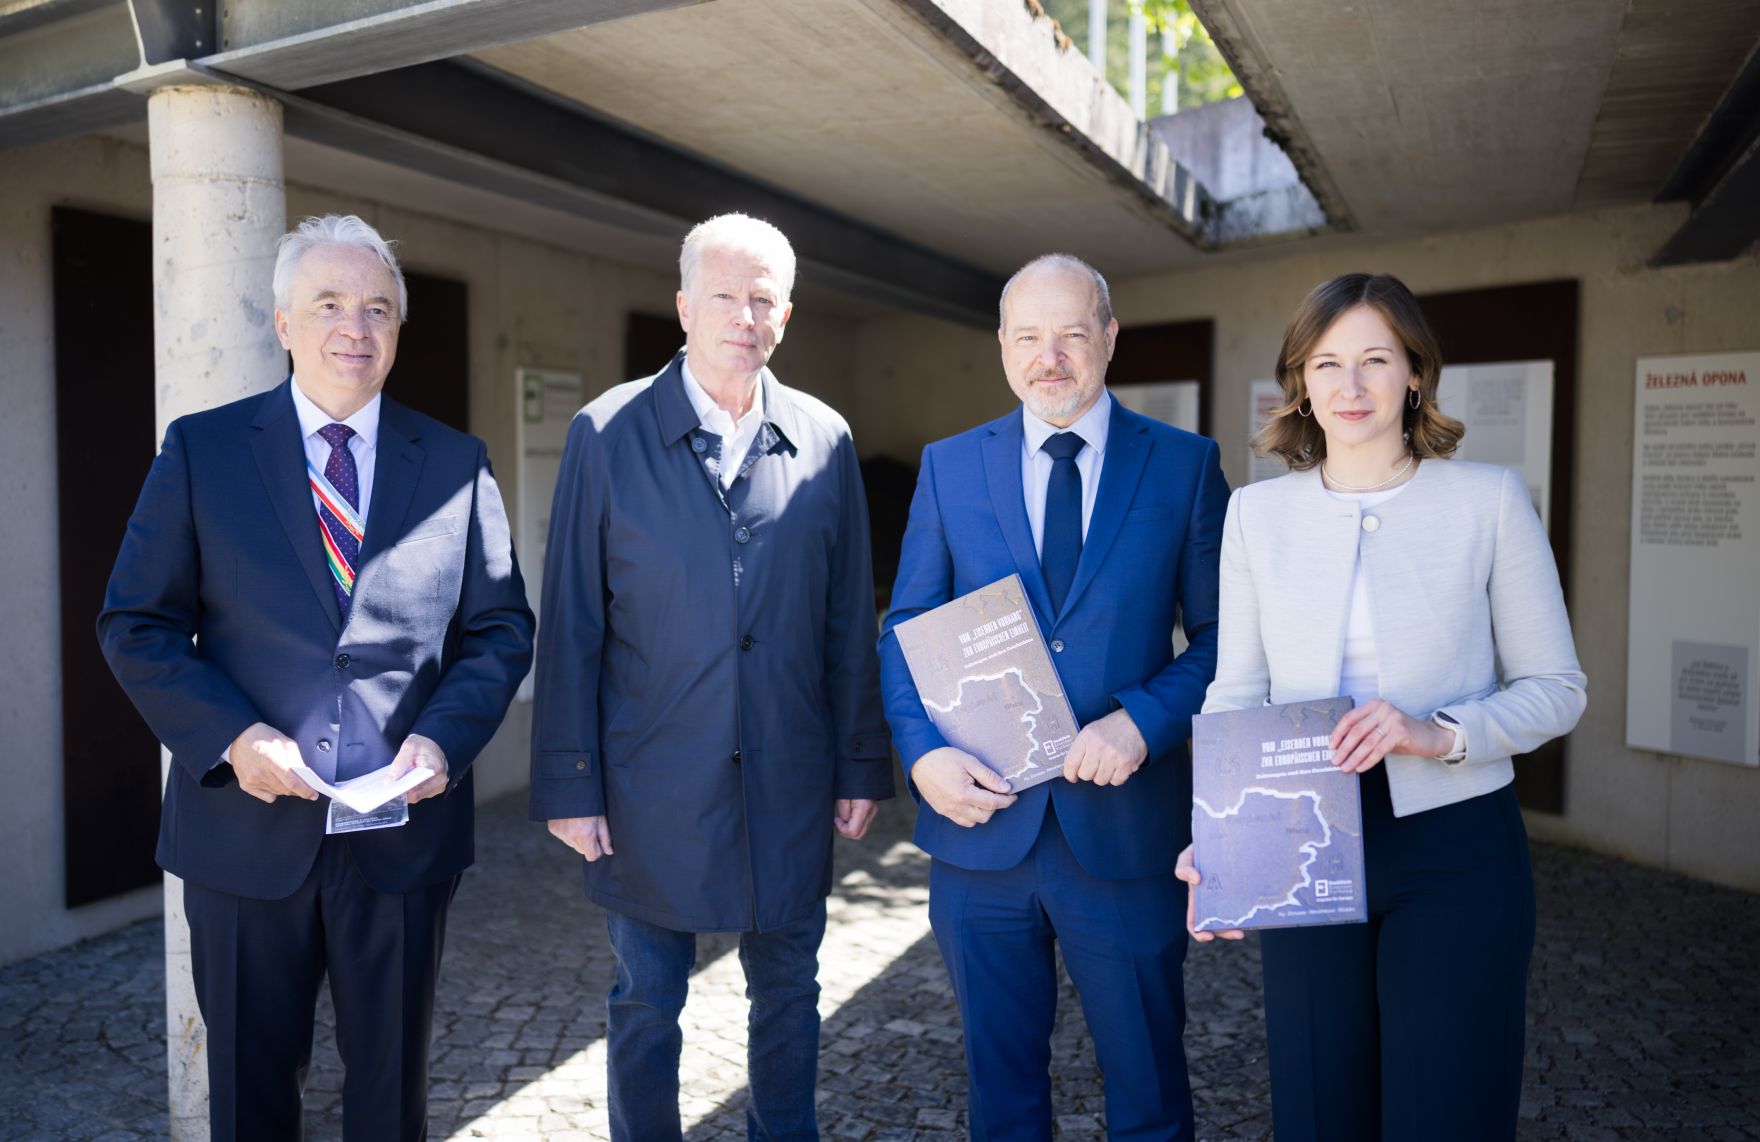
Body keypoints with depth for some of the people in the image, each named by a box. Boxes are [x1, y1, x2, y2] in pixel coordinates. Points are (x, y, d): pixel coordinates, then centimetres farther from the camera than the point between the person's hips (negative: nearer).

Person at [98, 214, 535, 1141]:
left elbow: (500, 628, 4)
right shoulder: (200, 449, 1)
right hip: (246, 826, 0)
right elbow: (136, 625, 0)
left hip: (403, 831, 1)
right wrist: (229, 737, -15)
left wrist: (444, 737, -13)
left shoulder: (458, 465, 3)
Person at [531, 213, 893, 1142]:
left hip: (790, 783, 2)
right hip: (652, 786, -2)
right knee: (646, 1006, 14)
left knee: (787, 994, 17)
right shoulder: (606, 435, -4)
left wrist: (862, 765, 4)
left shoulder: (824, 442, 2)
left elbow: (849, 621, 5)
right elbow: (570, 627, -4)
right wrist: (568, 785, -6)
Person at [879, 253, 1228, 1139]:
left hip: (1125, 826, -1)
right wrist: (922, 751, -11)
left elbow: (1220, 636, 0)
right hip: (981, 820, 2)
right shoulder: (948, 467, 4)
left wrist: (1143, 720, -17)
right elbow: (904, 631, 5)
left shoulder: (1185, 465, 0)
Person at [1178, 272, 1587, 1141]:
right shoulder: (1256, 512, 2)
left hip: (1454, 854, -2)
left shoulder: (1489, 499, -4)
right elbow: (1235, 694, 4)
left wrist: (1437, 733, -19)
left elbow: (1556, 689, 0)